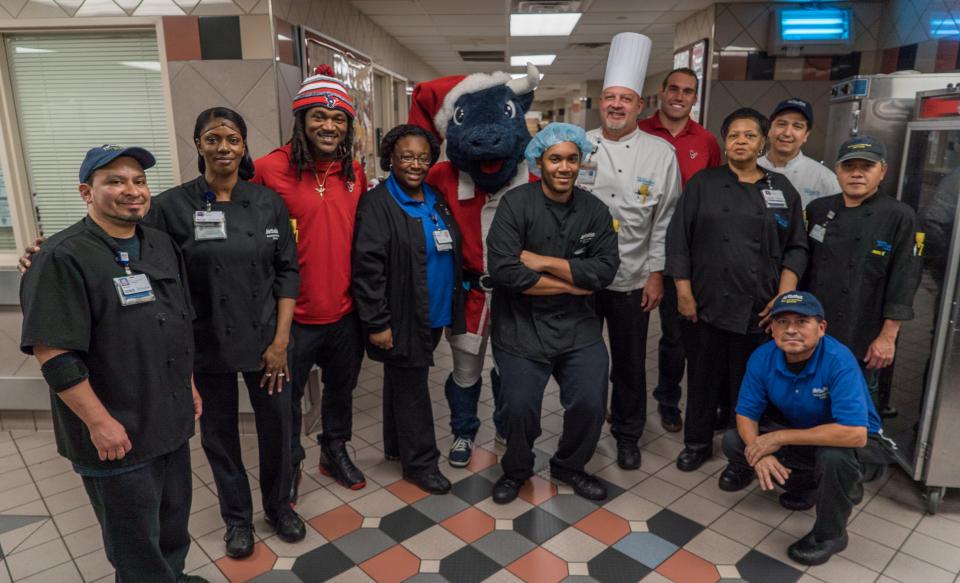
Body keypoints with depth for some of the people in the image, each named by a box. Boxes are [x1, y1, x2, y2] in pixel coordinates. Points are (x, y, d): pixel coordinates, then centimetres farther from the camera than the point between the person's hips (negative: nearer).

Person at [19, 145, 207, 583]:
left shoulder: (162, 245, 6)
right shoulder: (64, 258, -17)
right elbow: (52, 351, -20)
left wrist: (189, 386, 17)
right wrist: (99, 421, -19)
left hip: (171, 418, 7)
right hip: (115, 433, -7)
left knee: (175, 516, 23)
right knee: (135, 538, 12)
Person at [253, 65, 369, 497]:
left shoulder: (354, 172, 3)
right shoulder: (269, 169, -13)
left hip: (345, 310, 5)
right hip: (294, 312, -4)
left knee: (341, 388, 21)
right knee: (287, 396, 14)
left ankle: (335, 452, 45)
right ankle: (290, 466, 38)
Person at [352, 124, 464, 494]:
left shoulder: (436, 201, 10)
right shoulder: (376, 204, -13)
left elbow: (452, 253, 18)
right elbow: (368, 268, -18)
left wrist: (455, 303, 16)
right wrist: (377, 323, -20)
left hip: (434, 315, 7)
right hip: (402, 320, -7)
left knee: (403, 382, 21)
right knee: (412, 389, 5)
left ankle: (397, 445, 37)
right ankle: (420, 462, 21)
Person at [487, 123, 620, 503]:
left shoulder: (595, 211, 3)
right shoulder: (516, 204, -8)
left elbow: (605, 270, -9)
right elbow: (504, 270, -20)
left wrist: (543, 262, -15)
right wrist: (570, 284, -13)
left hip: (579, 327, 3)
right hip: (522, 328, -3)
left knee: (591, 404, 0)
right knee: (520, 407, -2)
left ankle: (570, 466, 32)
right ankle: (516, 469, 31)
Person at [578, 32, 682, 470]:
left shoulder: (661, 154, -2)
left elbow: (665, 221, -1)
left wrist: (656, 274, -3)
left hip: (632, 280, 0)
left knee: (630, 363, 11)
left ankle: (628, 434, 32)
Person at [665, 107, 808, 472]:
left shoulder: (782, 190, 7)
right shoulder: (703, 184, 3)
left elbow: (795, 248, 8)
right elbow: (678, 241, -1)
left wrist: (784, 297, -2)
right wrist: (684, 292, -6)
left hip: (757, 308, 1)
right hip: (706, 304, -1)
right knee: (703, 377, 7)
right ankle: (697, 443, 25)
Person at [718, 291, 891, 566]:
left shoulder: (839, 361, -32)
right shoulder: (762, 358, -17)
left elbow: (855, 434, -41)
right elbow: (746, 414, -10)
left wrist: (780, 438, -36)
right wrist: (759, 454, -31)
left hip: (855, 442, -4)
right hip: (799, 433, 5)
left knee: (833, 455, -37)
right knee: (733, 441, -11)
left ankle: (830, 534, -7)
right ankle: (808, 483, 12)